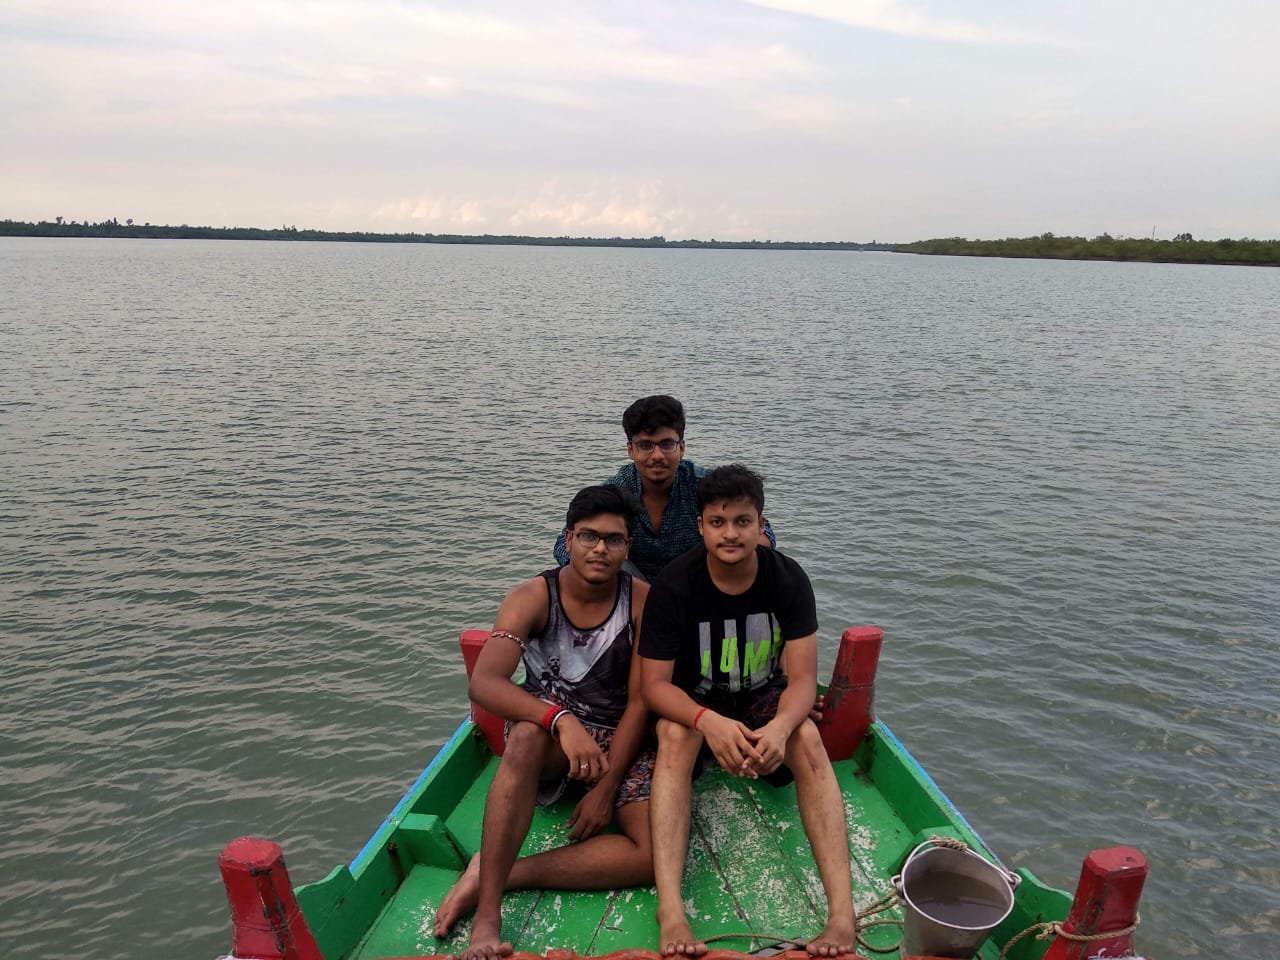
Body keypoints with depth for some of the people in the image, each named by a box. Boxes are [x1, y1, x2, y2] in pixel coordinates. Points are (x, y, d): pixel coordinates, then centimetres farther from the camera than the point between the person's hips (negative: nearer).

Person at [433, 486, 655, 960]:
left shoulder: (643, 601, -10)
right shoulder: (533, 598, -12)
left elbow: (640, 702, -9)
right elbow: (483, 683, -27)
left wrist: (607, 786, -15)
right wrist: (561, 719, -42)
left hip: (622, 742, 1)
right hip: (549, 738, -1)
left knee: (657, 854, -24)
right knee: (528, 732, -38)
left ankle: (490, 875, -20)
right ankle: (487, 914, -33)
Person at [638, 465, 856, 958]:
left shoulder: (788, 580, -15)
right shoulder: (674, 584, -19)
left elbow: (802, 680, -16)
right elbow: (654, 683, -19)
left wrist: (780, 727, -39)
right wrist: (708, 722, -39)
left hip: (764, 701, 1)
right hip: (692, 705, -1)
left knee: (807, 736, -31)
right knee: (674, 734, -34)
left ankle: (842, 912, -36)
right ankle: (670, 912, -43)